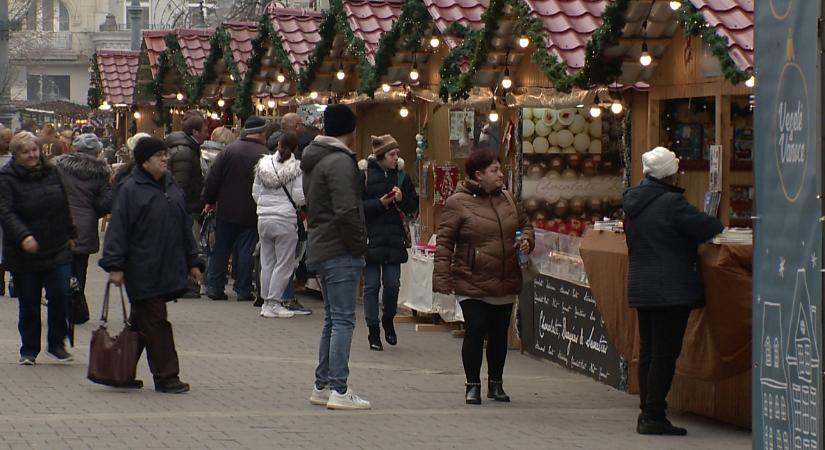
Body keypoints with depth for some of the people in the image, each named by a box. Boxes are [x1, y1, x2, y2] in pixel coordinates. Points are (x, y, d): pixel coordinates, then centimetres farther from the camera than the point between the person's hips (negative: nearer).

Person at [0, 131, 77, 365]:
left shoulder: (51, 172, 7)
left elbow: (64, 206, 17)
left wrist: (70, 235, 19)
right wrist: (23, 236, -35)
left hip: (57, 249, 3)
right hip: (24, 255, -3)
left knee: (61, 296, -7)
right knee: (29, 305, 5)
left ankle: (57, 344, 9)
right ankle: (29, 351, 18)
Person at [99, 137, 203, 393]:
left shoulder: (171, 187, 14)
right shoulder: (131, 189, -8)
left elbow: (184, 226, 20)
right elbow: (118, 229, -10)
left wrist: (192, 262, 18)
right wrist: (115, 266, -15)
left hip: (169, 269, 7)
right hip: (143, 273, -7)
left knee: (141, 322, 12)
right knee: (155, 324, -5)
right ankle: (166, 376, -1)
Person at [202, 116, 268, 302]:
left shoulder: (229, 150, -1)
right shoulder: (265, 155, -9)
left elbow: (213, 178, 0)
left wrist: (209, 201, 8)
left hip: (226, 210, 3)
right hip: (250, 214, -3)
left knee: (221, 250, 10)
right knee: (246, 251, 4)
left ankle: (214, 287, 10)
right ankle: (243, 290, 4)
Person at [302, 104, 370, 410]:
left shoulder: (313, 161, 16)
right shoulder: (340, 162, -16)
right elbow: (346, 211, -23)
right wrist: (359, 245, -13)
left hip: (320, 249, 10)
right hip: (340, 251, -10)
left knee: (332, 319, 16)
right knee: (343, 319, -8)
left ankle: (322, 386, 19)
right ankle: (339, 391, -9)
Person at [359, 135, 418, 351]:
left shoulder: (401, 175, 6)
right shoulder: (364, 174, -6)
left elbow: (414, 206, 10)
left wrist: (402, 199, -9)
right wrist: (380, 203, -19)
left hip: (394, 239, 3)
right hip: (371, 238, -3)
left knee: (392, 284, 2)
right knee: (372, 285, 1)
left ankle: (388, 321, 28)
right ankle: (374, 331, 10)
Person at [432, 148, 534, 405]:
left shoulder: (506, 199, 9)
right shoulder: (458, 203, -9)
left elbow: (524, 224, 23)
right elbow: (444, 242, -9)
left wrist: (526, 240, 0)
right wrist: (442, 277, -15)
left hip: (506, 285, 6)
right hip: (472, 285, -5)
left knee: (499, 335, 12)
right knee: (475, 333, -8)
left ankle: (496, 384, 26)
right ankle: (473, 386, 6)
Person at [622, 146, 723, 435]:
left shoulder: (632, 203, 9)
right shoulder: (671, 203, -17)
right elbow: (709, 228, -15)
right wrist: (716, 224, 7)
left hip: (640, 288, 8)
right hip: (671, 290, -8)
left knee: (648, 351, 14)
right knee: (665, 353, -5)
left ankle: (647, 413, 17)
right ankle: (654, 416, -6)